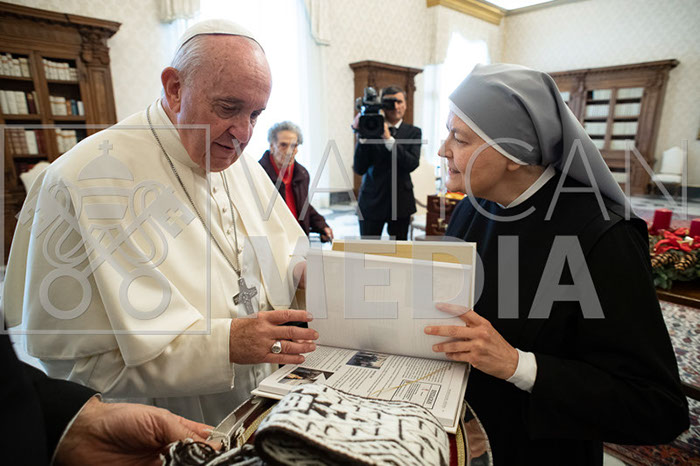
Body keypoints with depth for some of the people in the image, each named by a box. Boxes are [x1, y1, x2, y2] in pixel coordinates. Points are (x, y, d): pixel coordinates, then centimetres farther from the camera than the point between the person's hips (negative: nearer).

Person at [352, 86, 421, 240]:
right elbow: (359, 169, -9)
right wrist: (362, 137, -20)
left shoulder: (413, 132, 4)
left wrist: (389, 139, -20)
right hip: (372, 201, -1)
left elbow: (412, 164, -13)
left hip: (400, 202, 2)